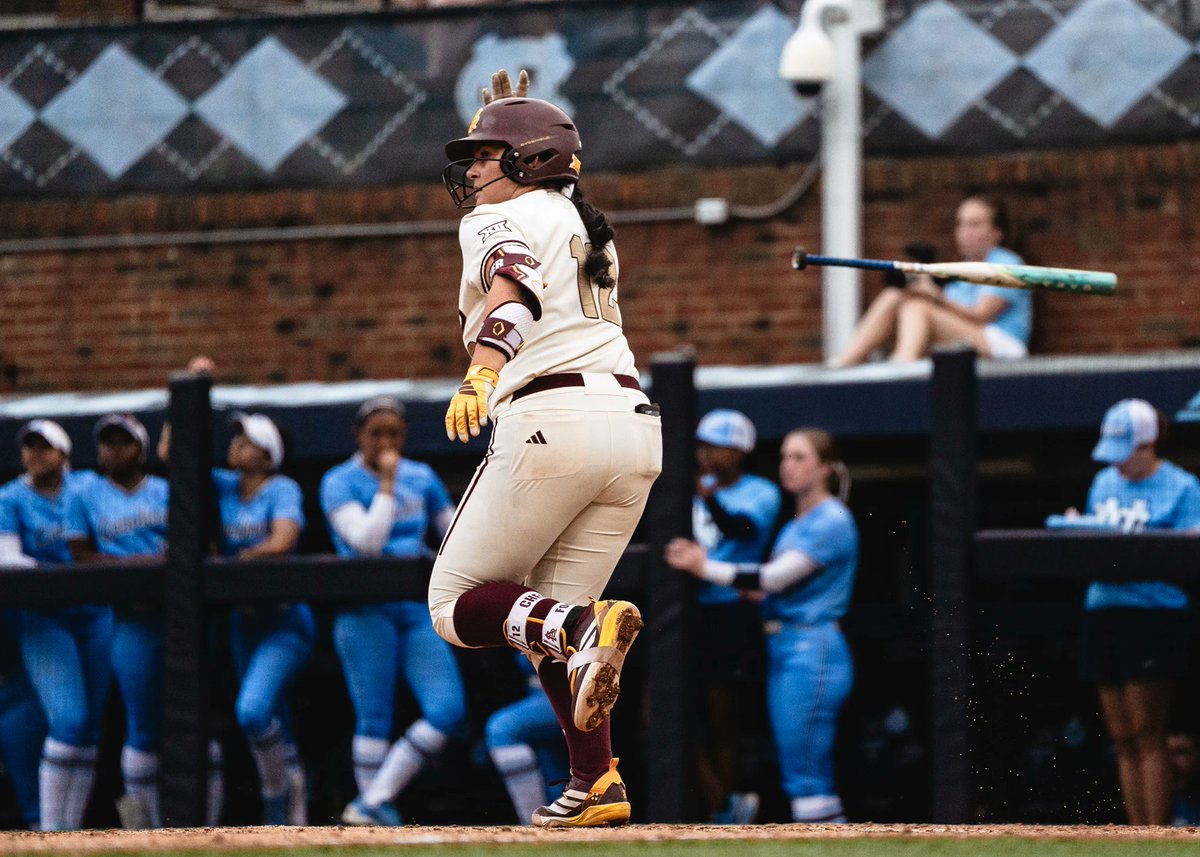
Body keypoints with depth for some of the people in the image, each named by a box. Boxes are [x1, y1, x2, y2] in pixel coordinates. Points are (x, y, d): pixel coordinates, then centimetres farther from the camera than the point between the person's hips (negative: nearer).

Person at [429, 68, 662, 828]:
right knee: (546, 615, 16)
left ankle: (583, 627, -27)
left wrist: (482, 372, -36)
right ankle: (598, 782, 0)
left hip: (551, 420, -8)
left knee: (458, 603, 1)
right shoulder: (586, 225, 25)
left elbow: (515, 284, -20)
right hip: (637, 422, 8)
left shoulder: (498, 222, 3)